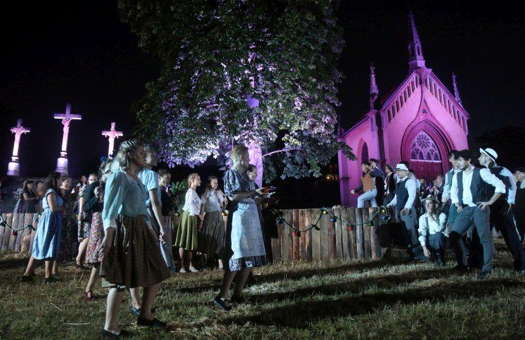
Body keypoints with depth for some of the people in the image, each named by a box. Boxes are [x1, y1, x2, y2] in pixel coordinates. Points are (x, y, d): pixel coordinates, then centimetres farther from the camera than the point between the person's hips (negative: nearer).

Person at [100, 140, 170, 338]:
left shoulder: (136, 178, 17)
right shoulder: (118, 175, -7)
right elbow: (109, 207, -14)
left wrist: (151, 230, 20)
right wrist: (109, 234, -21)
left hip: (141, 229, 9)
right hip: (124, 230, -9)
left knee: (157, 274, 11)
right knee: (120, 279, -2)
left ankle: (145, 316, 26)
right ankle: (110, 328, 12)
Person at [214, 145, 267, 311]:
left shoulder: (243, 173, 19)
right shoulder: (231, 173, -4)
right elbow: (232, 196, -14)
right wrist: (252, 193, -8)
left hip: (251, 215, 9)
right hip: (239, 215, -9)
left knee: (251, 257, 9)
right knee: (237, 257, -11)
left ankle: (237, 294, 16)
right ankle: (221, 296, -5)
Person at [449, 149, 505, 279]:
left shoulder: (481, 172, -7)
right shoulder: (457, 176, 10)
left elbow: (500, 186, -9)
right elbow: (453, 193, 23)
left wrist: (490, 202, -11)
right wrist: (458, 206, 11)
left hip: (479, 208, -5)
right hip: (465, 209, 5)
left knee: (485, 238, 0)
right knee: (454, 234, -3)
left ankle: (486, 269, 14)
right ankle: (463, 263, 13)